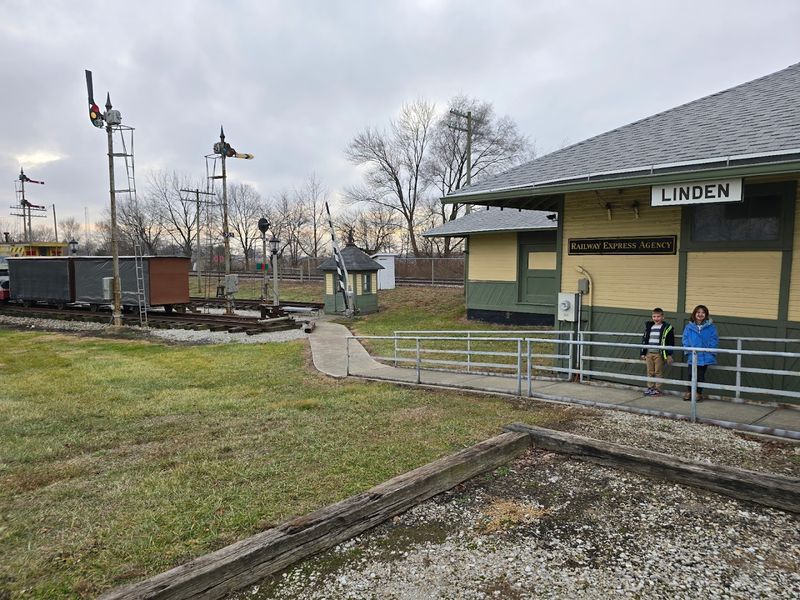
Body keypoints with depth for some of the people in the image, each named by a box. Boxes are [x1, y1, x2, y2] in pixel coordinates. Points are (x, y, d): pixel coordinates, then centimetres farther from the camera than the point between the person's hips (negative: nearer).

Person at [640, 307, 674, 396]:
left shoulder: (667, 328, -3)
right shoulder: (649, 327, 13)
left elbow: (671, 342, -4)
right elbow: (644, 340, 17)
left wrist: (669, 355, -8)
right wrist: (643, 353, 14)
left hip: (659, 354, -5)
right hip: (649, 353, 5)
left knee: (658, 372, 0)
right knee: (650, 372, 9)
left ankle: (657, 389, 8)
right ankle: (650, 387, 17)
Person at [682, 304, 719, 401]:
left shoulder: (711, 327, -1)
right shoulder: (689, 326, 3)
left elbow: (714, 339, -3)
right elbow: (685, 338, 3)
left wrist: (710, 350, -14)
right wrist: (688, 348, -9)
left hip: (704, 356, -1)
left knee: (700, 375, 8)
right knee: (690, 374, -2)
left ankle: (699, 393, 23)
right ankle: (689, 392, 16)